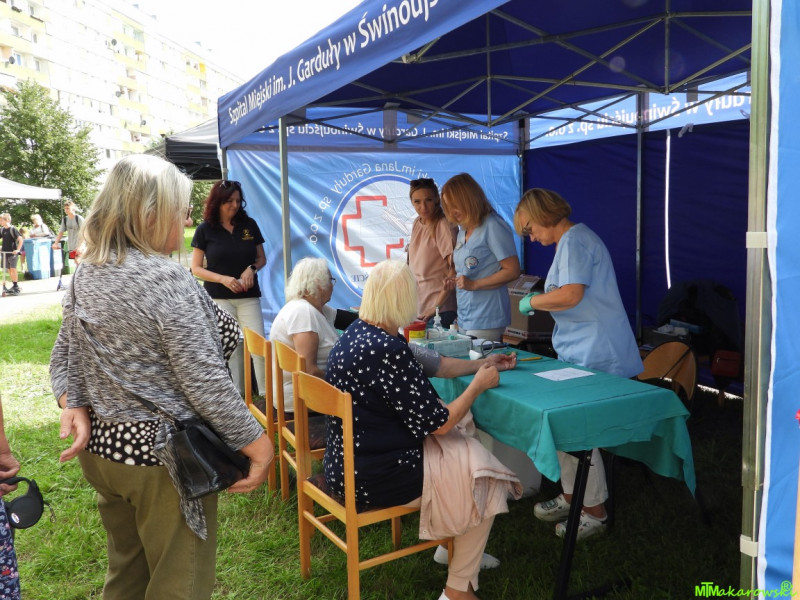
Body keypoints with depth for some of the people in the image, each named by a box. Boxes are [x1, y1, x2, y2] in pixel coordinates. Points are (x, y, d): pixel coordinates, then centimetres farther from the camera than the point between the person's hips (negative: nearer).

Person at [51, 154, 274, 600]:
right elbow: (205, 381, -22)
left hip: (102, 447, 8)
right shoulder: (168, 279, -21)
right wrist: (257, 443, -16)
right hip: (162, 455, -8)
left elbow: (64, 355, 9)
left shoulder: (85, 275, 4)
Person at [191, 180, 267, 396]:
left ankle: (267, 392, 4)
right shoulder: (205, 229, -2)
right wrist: (223, 279, -15)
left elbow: (262, 258, 13)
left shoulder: (249, 225, 4)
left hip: (249, 296, 2)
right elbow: (196, 268, 0)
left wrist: (252, 268, -10)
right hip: (218, 298, -1)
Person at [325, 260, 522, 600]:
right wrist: (478, 385, -3)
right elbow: (438, 424, -18)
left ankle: (451, 546, 37)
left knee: (465, 446, 22)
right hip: (374, 477, -9)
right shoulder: (387, 350, -26)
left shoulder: (355, 335, 3)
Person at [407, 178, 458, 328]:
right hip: (417, 305, 7)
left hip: (440, 308, -7)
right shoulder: (417, 223, 8)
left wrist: (436, 306, -19)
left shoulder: (444, 226, -14)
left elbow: (454, 271, -17)